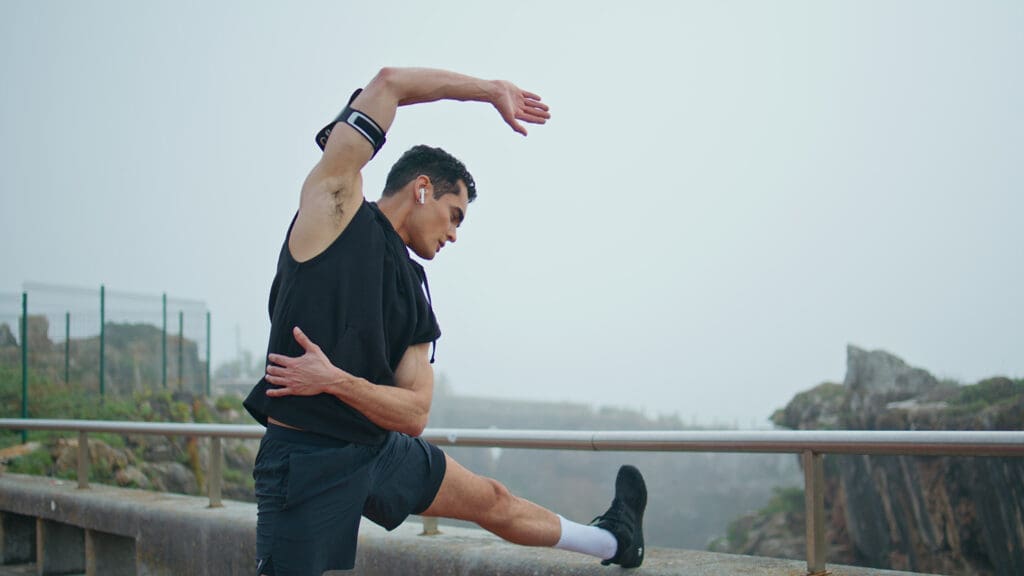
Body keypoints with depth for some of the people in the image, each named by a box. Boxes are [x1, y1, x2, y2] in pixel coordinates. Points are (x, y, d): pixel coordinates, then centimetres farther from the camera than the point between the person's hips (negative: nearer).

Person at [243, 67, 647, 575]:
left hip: (382, 451, 8)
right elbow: (390, 82, -11)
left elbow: (414, 415, 4)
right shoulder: (334, 205, -4)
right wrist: (493, 89, -2)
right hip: (310, 460, -8)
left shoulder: (414, 292, 12)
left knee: (493, 500, 23)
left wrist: (336, 381, -14)